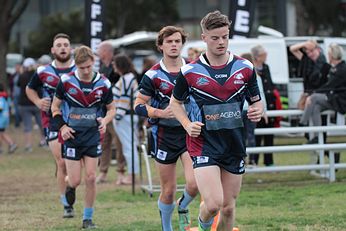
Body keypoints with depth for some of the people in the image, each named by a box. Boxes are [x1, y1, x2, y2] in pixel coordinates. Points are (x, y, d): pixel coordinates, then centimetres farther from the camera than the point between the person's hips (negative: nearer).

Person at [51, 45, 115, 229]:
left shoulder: (103, 83, -4)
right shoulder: (66, 81, -7)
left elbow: (111, 108, 8)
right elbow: (55, 106, 5)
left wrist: (105, 120, -14)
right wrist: (62, 126, -9)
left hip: (93, 135, 1)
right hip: (72, 135, -1)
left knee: (91, 178, -2)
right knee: (75, 181, -3)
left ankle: (88, 218, 10)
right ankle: (70, 186, 35)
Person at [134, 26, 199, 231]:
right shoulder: (153, 75, -4)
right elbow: (139, 106, -2)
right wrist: (160, 113, -17)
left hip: (189, 132, 1)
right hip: (165, 135, -1)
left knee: (194, 184, -16)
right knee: (168, 191, 4)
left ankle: (183, 207, 17)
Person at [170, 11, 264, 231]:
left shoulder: (245, 68, 2)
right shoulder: (190, 71, -4)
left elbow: (257, 101, 13)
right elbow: (176, 102, 11)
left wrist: (258, 111, -11)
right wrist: (187, 125, -7)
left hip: (234, 145, 3)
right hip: (203, 144, -3)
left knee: (229, 207, 7)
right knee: (214, 203, -17)